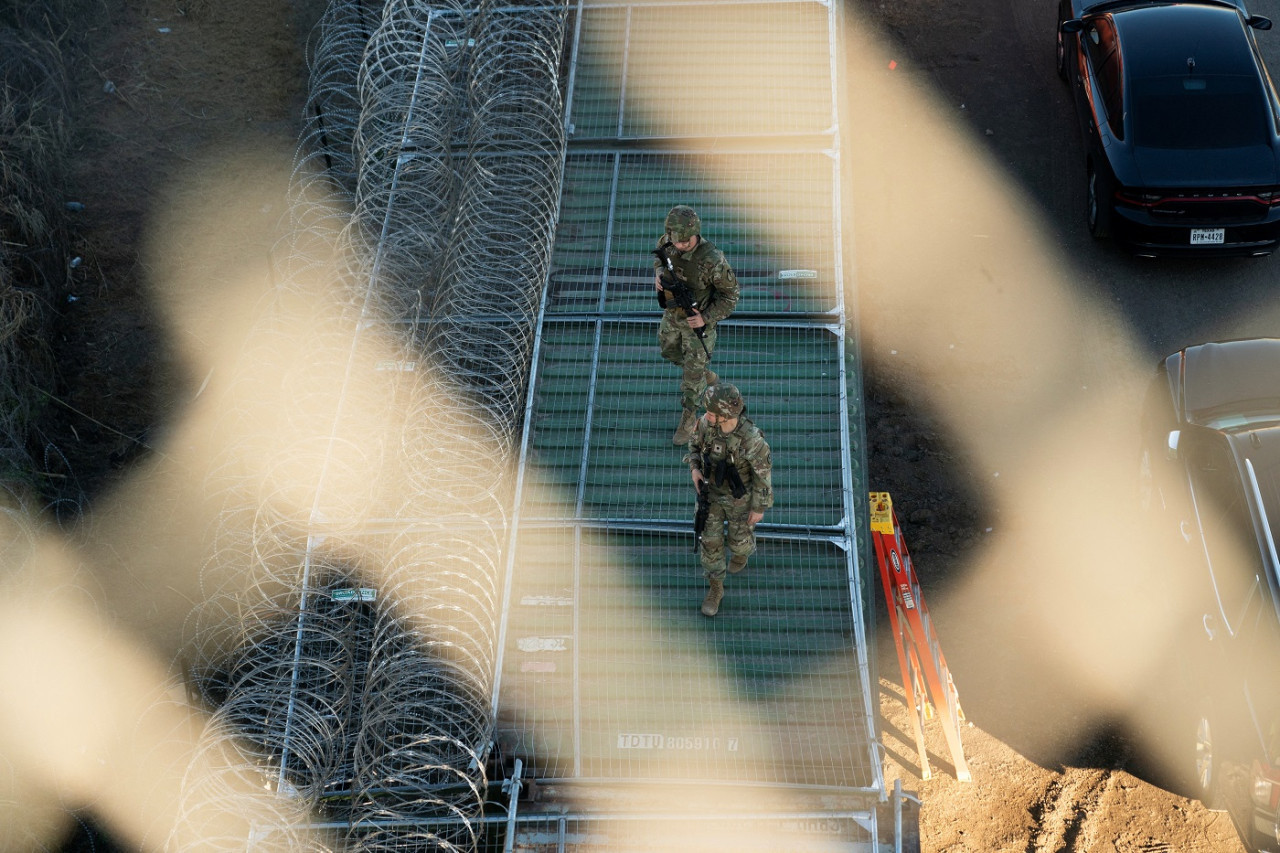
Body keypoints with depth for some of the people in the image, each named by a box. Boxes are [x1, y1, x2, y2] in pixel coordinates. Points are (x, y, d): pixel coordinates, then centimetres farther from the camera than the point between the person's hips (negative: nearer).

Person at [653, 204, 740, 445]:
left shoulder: (711, 260, -37)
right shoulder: (667, 242, -21)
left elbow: (730, 294, -22)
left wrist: (706, 319, -26)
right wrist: (659, 273, -16)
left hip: (699, 319, -6)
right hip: (672, 313, 6)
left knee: (693, 370, 11)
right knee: (670, 352, 29)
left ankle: (688, 419, 34)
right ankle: (706, 376, 57)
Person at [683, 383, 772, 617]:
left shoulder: (751, 439, -40)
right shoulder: (707, 421, -26)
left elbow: (764, 473, -22)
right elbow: (695, 442, -2)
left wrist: (760, 508, -12)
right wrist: (694, 468, -19)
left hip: (740, 496, -3)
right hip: (711, 491, 3)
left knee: (739, 539, 22)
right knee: (711, 540, 11)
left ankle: (743, 552, 61)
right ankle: (715, 589, 34)